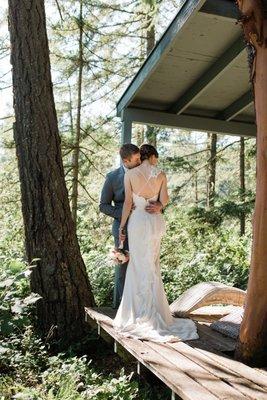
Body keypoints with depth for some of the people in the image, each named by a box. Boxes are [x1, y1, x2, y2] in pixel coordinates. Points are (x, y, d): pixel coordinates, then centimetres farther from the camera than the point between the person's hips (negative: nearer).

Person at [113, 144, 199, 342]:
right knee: (151, 265, 14)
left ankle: (139, 311, 13)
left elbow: (128, 202, -7)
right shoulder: (161, 175, -1)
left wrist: (122, 226, -1)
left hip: (137, 220, -2)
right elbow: (164, 201, -3)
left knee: (139, 265, 7)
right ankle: (153, 311, 22)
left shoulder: (130, 174, -5)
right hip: (155, 221, 2)